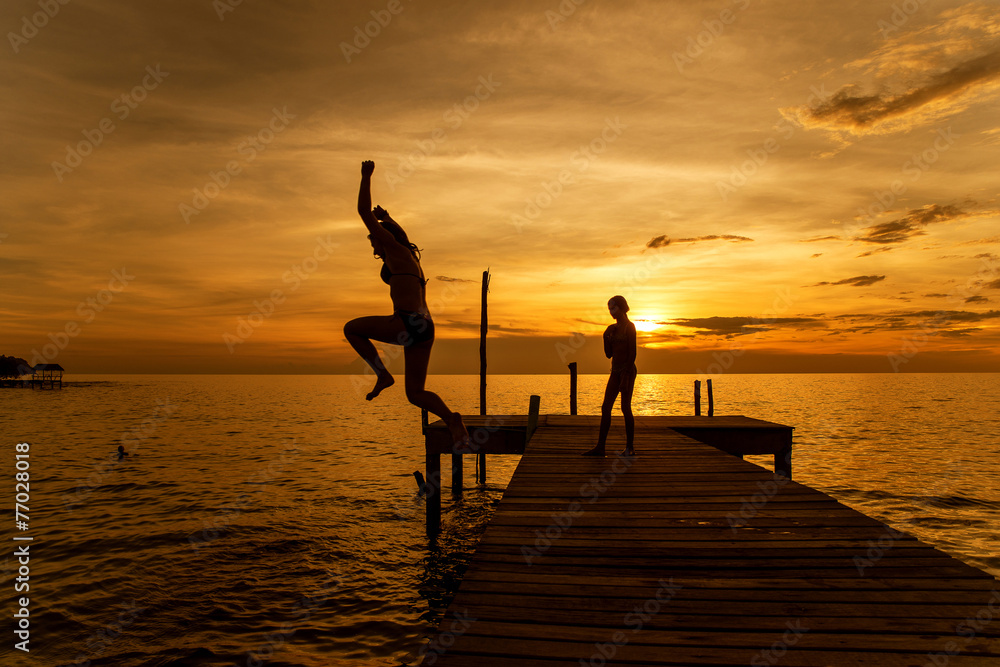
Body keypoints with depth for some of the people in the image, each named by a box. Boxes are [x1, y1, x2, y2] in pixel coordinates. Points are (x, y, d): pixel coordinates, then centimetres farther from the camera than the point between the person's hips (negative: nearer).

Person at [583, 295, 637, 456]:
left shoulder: (629, 326, -7)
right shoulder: (614, 328, 16)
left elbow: (632, 353, -13)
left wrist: (626, 377, -18)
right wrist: (606, 337, 1)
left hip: (627, 370, -8)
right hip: (615, 371, 8)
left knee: (625, 408, -5)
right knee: (606, 407, 0)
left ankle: (630, 447, 5)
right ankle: (600, 447, -1)